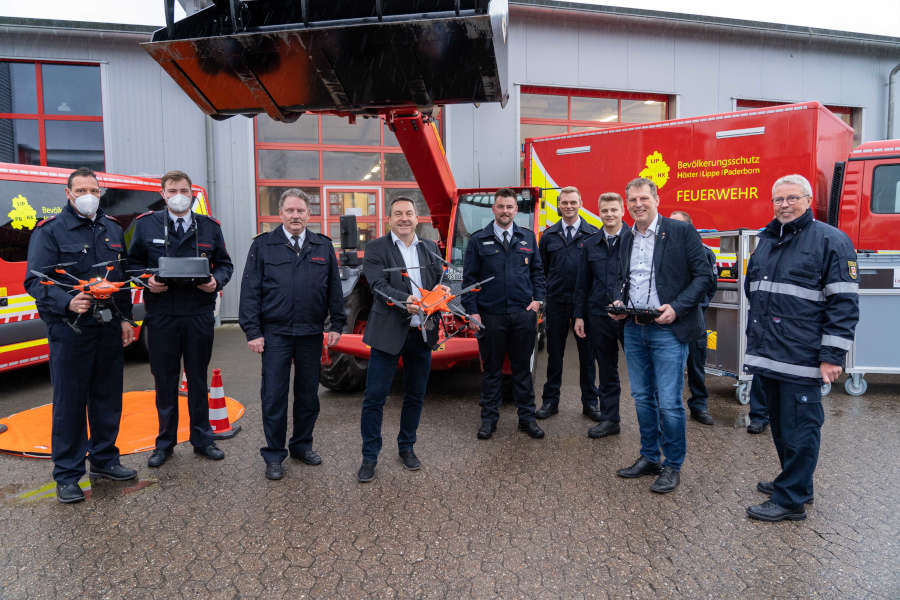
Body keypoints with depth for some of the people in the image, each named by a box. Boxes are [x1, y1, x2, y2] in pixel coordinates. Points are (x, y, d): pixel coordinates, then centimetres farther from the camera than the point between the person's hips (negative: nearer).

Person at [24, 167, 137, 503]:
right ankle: (67, 476, 15)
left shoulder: (112, 229, 12)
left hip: (109, 328, 5)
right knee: (69, 403, 2)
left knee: (108, 398, 13)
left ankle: (104, 460, 29)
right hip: (69, 329, -5)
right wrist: (67, 302, -26)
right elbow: (35, 281, -10)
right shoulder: (50, 231, -4)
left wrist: (125, 318, 12)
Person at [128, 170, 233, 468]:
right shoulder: (146, 224, 6)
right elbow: (133, 263, 10)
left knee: (198, 379, 10)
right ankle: (165, 442, 24)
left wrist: (216, 281, -8)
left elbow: (224, 263, 12)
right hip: (161, 316, 0)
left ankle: (202, 439, 23)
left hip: (199, 315, 1)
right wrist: (147, 281, -10)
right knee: (165, 381, 8)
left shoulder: (209, 227, 8)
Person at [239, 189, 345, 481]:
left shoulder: (323, 246, 8)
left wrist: (336, 325, 5)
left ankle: (302, 445, 30)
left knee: (308, 394, 12)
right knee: (274, 396, 3)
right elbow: (250, 290, -1)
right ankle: (274, 455, 17)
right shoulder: (263, 245, 1)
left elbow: (334, 289, 10)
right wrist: (252, 331, -7)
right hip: (275, 334, -2)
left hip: (311, 334, 2)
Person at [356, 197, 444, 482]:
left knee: (416, 396, 14)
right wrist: (405, 301, -31)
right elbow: (378, 285, -14)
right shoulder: (376, 248, -1)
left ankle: (406, 447, 32)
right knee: (374, 397, -1)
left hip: (422, 333, 4)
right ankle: (369, 457, 14)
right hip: (389, 332, -4)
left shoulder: (430, 248, 13)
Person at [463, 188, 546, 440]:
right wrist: (472, 312, -5)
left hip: (523, 314, 2)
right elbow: (469, 278, 2)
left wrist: (537, 299, 3)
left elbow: (537, 271, 16)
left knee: (522, 368, 9)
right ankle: (489, 418, 19)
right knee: (492, 369, 7)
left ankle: (527, 417, 20)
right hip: (491, 315, -2)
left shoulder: (528, 237, 10)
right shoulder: (478, 240, 2)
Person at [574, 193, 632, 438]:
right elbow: (582, 284, 12)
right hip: (599, 316, 4)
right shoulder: (590, 245, 10)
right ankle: (609, 420, 24)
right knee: (606, 372, 13)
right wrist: (579, 315, 8)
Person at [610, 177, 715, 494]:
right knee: (642, 398, 14)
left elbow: (704, 277, -8)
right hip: (634, 329, 6)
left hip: (668, 329, -6)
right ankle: (649, 457, 29)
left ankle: (673, 465, 16)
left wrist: (677, 307, -18)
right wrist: (620, 304, 2)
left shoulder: (681, 232, -5)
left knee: (669, 402, -2)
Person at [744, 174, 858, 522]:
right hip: (766, 355, 7)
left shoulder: (830, 240, -5)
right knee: (779, 424, 17)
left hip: (801, 358, -7)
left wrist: (832, 356, -15)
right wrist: (755, 341, 23)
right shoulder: (766, 240, 15)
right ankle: (795, 482, 34)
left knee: (799, 428, 1)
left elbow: (844, 303, -10)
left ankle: (791, 500, 12)